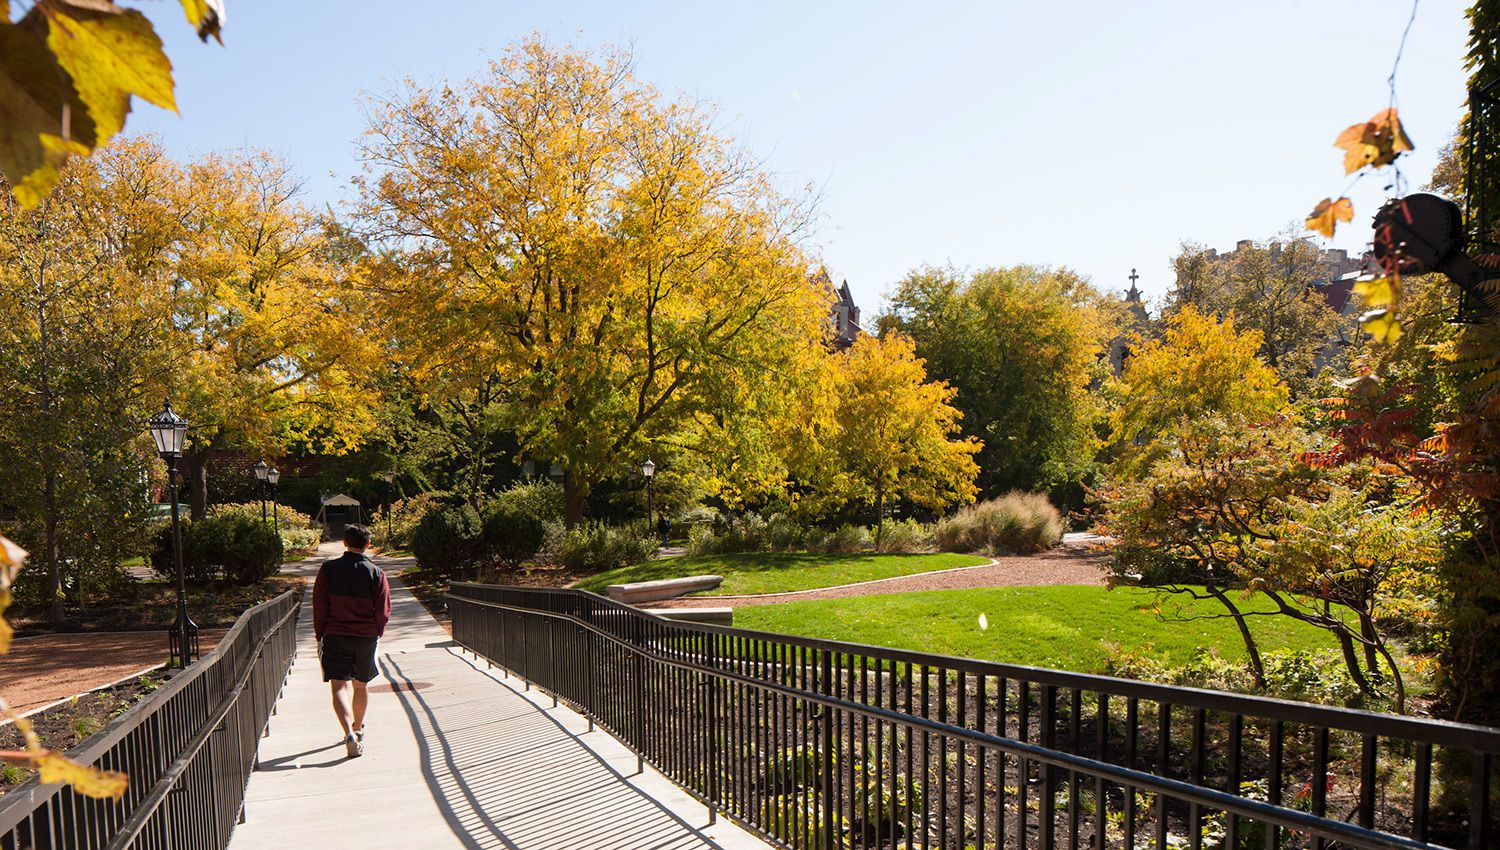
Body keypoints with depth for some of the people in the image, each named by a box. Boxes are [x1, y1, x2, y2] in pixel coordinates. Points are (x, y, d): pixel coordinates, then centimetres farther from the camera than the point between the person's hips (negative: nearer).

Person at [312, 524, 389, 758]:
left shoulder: (328, 569, -3)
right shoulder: (376, 574, -3)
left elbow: (319, 607, 0)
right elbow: (383, 612, -1)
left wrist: (320, 635, 10)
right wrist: (377, 633, 17)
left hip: (335, 636, -1)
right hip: (366, 637, 1)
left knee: (340, 687, -5)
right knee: (360, 685, 18)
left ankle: (349, 733, -24)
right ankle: (358, 729, 36)